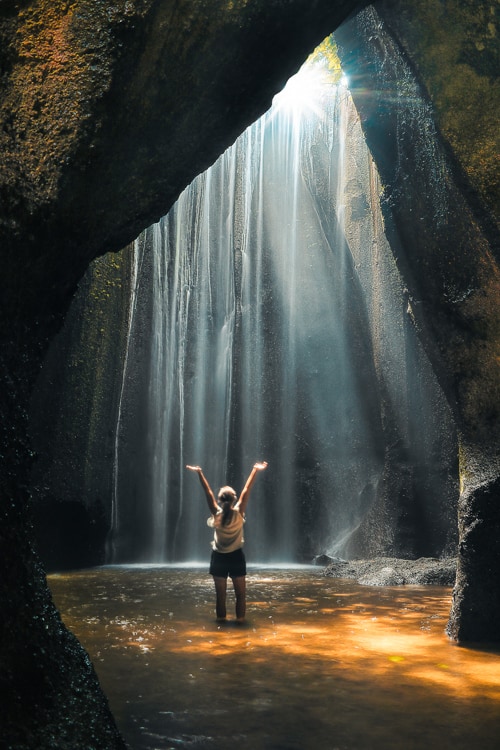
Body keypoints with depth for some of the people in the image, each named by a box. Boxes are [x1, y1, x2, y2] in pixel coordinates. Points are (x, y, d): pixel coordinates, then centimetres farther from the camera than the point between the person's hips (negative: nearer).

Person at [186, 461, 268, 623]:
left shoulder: (216, 514, -11)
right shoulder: (239, 513, -12)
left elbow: (208, 493, -10)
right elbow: (246, 490, -12)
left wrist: (200, 473, -9)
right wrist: (255, 470, -11)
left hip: (219, 557, 1)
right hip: (236, 556, -1)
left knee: (220, 594, 7)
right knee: (240, 593, 7)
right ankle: (240, 620, 3)